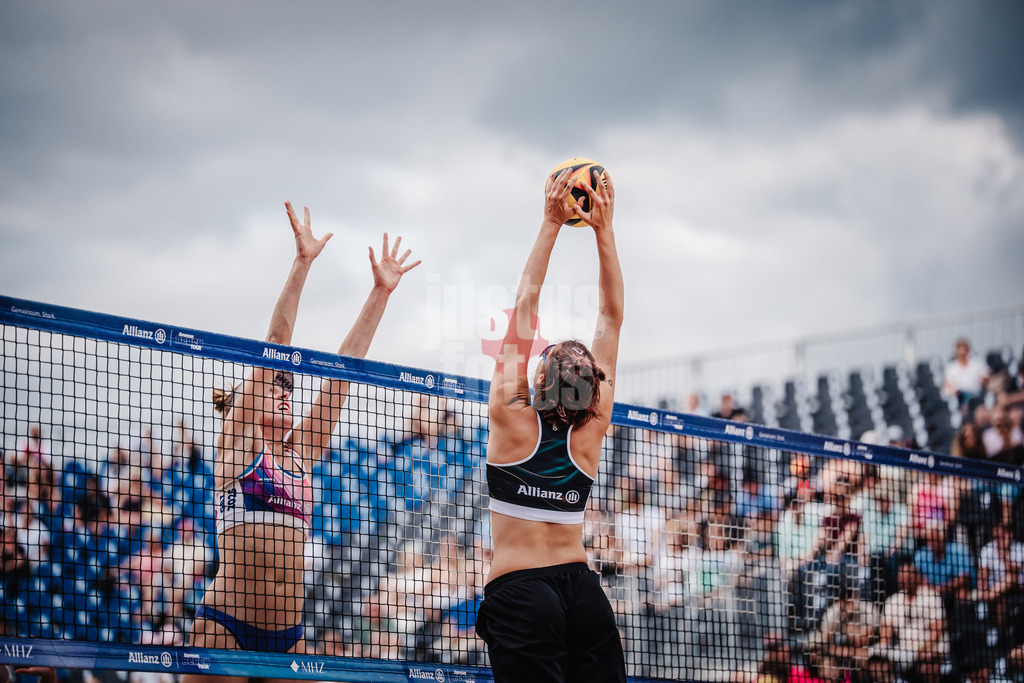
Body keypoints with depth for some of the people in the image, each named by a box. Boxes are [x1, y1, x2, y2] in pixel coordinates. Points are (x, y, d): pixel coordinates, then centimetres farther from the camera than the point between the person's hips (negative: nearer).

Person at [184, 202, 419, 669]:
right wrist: (302, 263, -7)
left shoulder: (299, 454, 16)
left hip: (288, 633, 6)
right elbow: (273, 349, -2)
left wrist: (381, 292, 17)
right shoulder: (238, 442, 4)